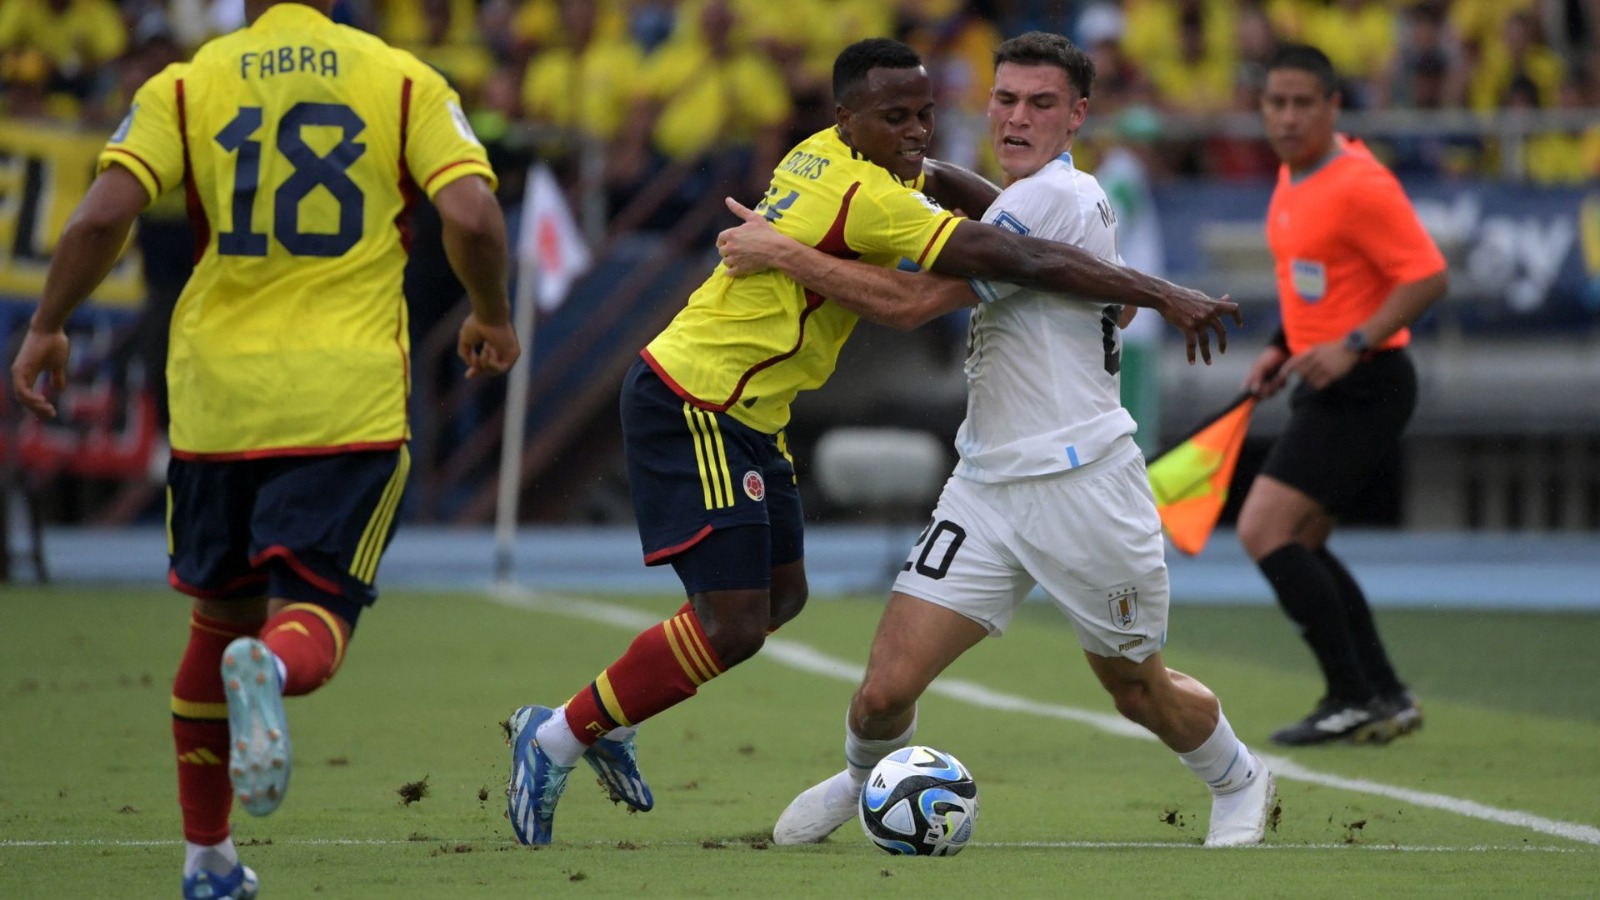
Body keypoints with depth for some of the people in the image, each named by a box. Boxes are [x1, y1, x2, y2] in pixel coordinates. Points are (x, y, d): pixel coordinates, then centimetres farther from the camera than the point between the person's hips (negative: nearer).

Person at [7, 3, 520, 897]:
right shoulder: (404, 80, 2)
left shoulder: (186, 85, 4)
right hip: (352, 403, -2)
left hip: (216, 398, 2)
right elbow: (473, 218, -9)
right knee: (313, 619, -1)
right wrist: (493, 319, 10)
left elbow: (104, 215, -8)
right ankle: (270, 671, -40)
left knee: (223, 616, 19)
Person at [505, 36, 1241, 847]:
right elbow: (1027, 263, -25)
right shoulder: (869, 200, -23)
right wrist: (1160, 295, -23)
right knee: (732, 625, -12)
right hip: (690, 407, -10)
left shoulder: (828, 156, 4)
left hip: (739, 414, 10)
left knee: (779, 596, 15)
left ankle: (604, 723, 25)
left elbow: (936, 179, 27)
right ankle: (556, 740, 1)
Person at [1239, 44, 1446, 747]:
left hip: (1362, 390, -10)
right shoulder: (1292, 177, 11)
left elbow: (1427, 276, -20)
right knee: (1300, 544, 12)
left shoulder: (1358, 184, -18)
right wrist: (1283, 348, 15)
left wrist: (1353, 345, -26)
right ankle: (1385, 698, 17)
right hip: (1325, 390, 10)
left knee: (1265, 529, -15)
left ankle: (1354, 697, -11)